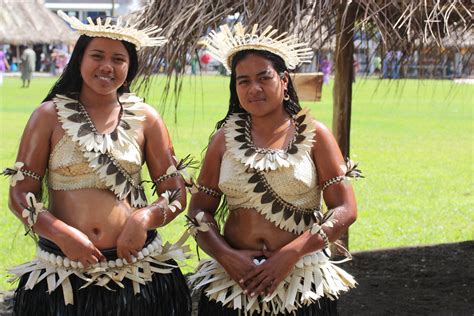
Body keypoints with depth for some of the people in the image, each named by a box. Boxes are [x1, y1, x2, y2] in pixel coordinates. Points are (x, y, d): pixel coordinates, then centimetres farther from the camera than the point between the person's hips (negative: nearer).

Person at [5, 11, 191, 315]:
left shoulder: (145, 118, 4)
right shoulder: (50, 116, 1)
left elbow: (176, 194, 6)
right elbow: (21, 194, 0)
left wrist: (145, 218, -15)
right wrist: (62, 234, -16)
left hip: (138, 268, 1)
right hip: (64, 271, -1)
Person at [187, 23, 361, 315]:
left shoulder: (314, 135, -2)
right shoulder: (225, 138, 3)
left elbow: (345, 211, -6)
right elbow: (199, 210, 5)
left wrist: (289, 255, -15)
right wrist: (226, 256, -12)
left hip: (303, 282, -1)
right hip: (233, 280, 2)